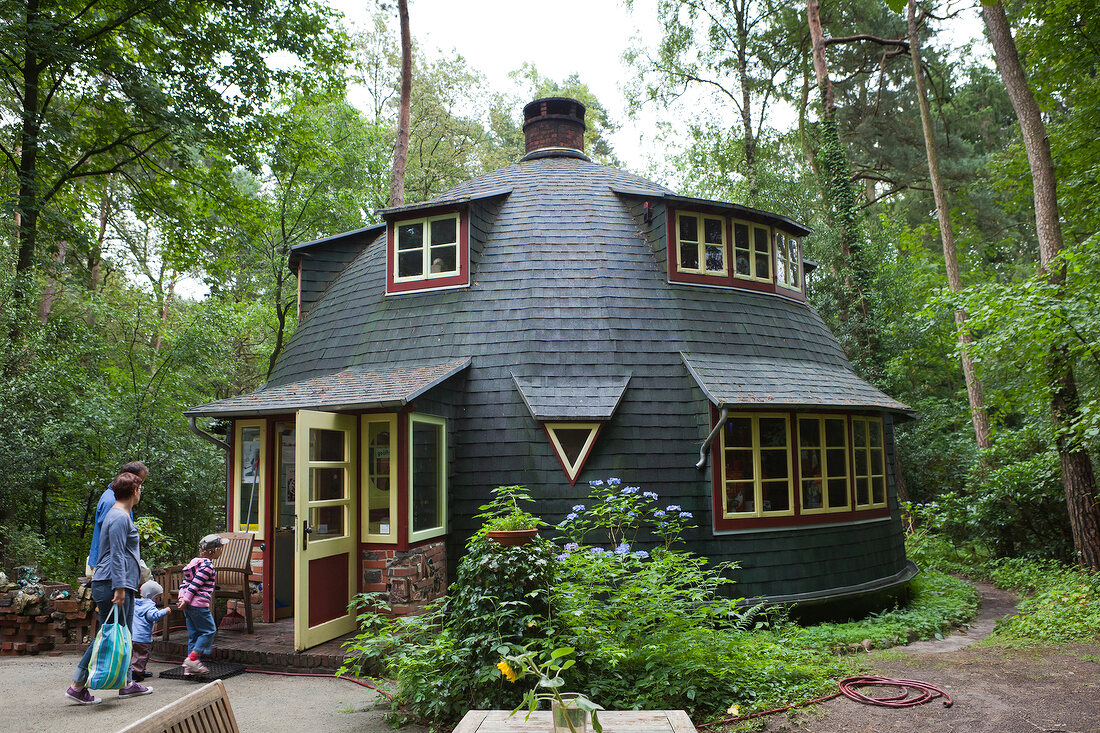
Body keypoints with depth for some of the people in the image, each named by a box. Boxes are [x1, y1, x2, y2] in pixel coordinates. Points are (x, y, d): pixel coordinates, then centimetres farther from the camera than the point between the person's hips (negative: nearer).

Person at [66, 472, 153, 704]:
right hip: (111, 585, -11)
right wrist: (119, 588, -23)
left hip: (123, 585, 11)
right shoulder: (120, 518, -14)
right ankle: (78, 686, 3)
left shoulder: (119, 515, 18)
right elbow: (116, 555, -20)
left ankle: (127, 684, 20)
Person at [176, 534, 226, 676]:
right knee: (209, 630, -1)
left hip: (189, 605, 10)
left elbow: (185, 582, 15)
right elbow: (195, 585, -17)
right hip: (199, 604, -10)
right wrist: (185, 601, -14)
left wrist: (182, 598, 6)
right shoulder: (207, 565, -13)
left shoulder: (196, 562, 18)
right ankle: (192, 659, -9)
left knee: (194, 634, 11)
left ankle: (189, 667, 12)